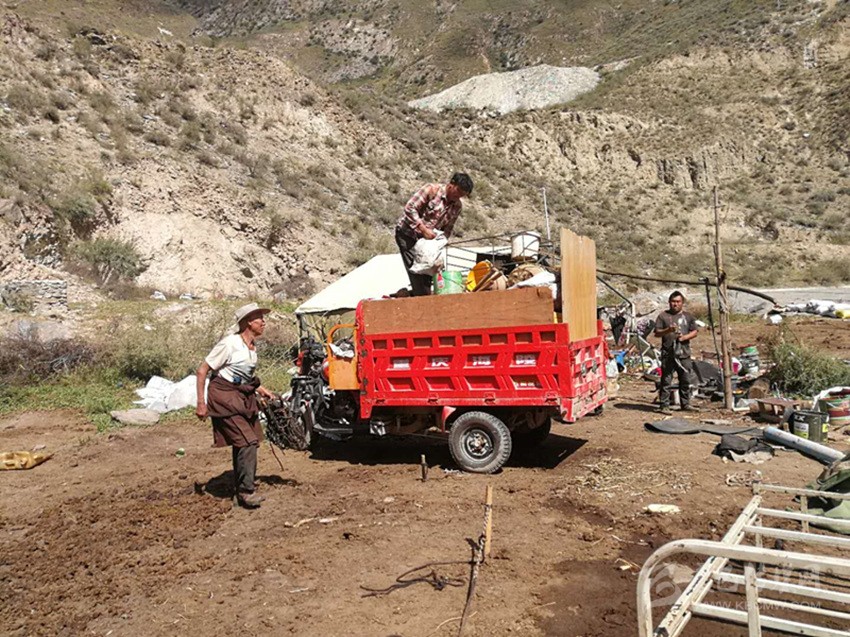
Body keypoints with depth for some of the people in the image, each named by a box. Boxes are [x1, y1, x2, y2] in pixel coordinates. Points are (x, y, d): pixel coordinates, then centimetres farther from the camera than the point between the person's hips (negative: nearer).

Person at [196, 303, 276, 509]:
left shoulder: (253, 345, 6)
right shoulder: (230, 343, -18)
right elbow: (202, 371, -15)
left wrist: (261, 390, 10)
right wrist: (201, 403, -18)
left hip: (244, 397, 8)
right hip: (225, 397, -8)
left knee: (246, 442, 10)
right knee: (247, 441, -14)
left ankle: (241, 487, 24)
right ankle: (246, 491, -5)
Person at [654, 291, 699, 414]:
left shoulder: (688, 316, 14)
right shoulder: (663, 316, 4)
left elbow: (694, 332, 11)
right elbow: (657, 333, -1)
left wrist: (684, 337, -8)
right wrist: (668, 330, -19)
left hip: (684, 353, 4)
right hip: (668, 354, -4)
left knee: (685, 380, 11)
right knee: (666, 381, -4)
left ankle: (686, 404, 22)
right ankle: (664, 406, -1)